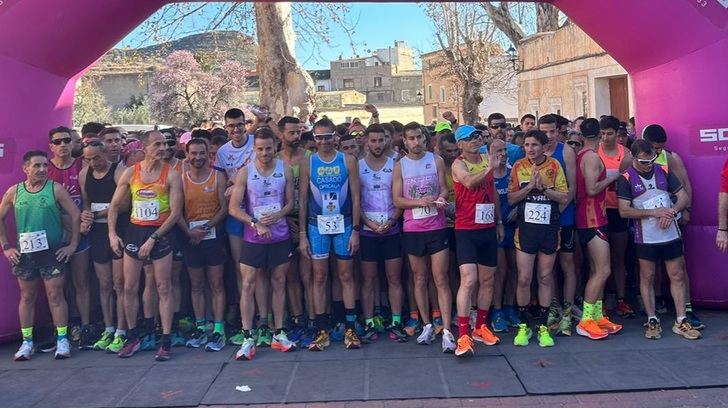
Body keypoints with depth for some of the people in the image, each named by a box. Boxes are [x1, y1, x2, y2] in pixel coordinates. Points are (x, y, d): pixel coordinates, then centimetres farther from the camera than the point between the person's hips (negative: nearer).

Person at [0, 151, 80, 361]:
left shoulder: (56, 189, -4)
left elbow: (76, 215, -4)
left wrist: (73, 244, -5)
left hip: (53, 251, -2)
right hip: (24, 253, 3)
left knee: (55, 295, 0)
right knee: (27, 297, 11)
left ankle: (62, 339, 8)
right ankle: (27, 341, 21)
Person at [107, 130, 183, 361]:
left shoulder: (171, 175, -5)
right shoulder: (130, 173, 3)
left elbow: (176, 212, -10)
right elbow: (115, 206, 10)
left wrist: (153, 238, -14)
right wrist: (112, 233, -2)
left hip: (160, 234, -3)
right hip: (134, 231, 3)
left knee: (163, 288, -1)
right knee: (129, 288, 7)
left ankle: (166, 340, 6)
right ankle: (133, 336, 23)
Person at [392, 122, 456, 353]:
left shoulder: (436, 160, 4)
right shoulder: (400, 166, 3)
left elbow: (444, 189, 3)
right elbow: (397, 200, -1)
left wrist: (440, 199, -20)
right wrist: (421, 202, -17)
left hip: (437, 227, -1)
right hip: (412, 230, 1)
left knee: (441, 279, -4)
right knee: (420, 279, 10)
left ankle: (447, 331, -3)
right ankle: (427, 327, 21)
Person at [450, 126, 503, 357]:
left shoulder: (487, 160, 11)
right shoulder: (458, 164, -6)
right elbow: (470, 182, -28)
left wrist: (499, 221, 19)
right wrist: (490, 168, -34)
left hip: (488, 228, 6)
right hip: (466, 230, -6)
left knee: (487, 280, 12)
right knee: (468, 280, -15)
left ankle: (480, 327, 26)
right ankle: (463, 336, -12)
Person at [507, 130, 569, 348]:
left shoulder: (554, 166, 1)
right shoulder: (519, 166, 2)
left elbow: (564, 197, -3)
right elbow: (511, 198, -2)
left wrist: (543, 187, -16)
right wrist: (530, 186, -15)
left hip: (549, 228, 0)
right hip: (526, 227, 0)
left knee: (546, 278, 8)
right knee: (524, 279, -1)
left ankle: (543, 326, 19)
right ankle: (524, 326, 14)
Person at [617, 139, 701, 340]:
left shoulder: (663, 172, 4)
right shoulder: (627, 178, -7)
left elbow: (684, 197, 6)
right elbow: (624, 211, -12)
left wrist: (672, 212, -13)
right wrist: (654, 212, -17)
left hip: (671, 234, 3)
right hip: (646, 238, -3)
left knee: (677, 276, 6)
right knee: (647, 278, 5)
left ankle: (681, 321, 15)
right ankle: (652, 321, 15)